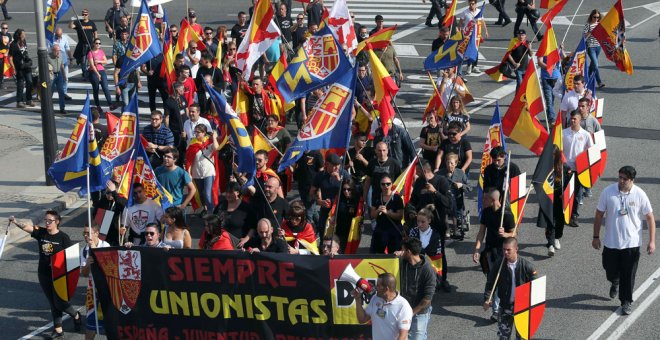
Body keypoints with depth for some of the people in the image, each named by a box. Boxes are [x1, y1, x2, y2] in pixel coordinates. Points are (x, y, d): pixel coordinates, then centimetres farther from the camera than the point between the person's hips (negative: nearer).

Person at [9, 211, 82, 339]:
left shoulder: (63, 237, -11)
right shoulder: (41, 232, -1)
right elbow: (27, 227, -17)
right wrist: (15, 222, -34)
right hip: (44, 274, 4)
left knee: (59, 302, -3)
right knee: (53, 303, 11)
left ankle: (76, 316, 27)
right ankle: (58, 330, 20)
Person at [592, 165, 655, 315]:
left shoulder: (640, 195, -12)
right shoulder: (608, 192, -11)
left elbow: (650, 218, -4)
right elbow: (599, 215, -1)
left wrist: (652, 241, -8)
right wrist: (596, 237, 2)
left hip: (631, 243, -1)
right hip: (611, 242, 1)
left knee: (628, 275, 5)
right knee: (610, 270, 16)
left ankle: (626, 302, 24)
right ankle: (615, 283, 51)